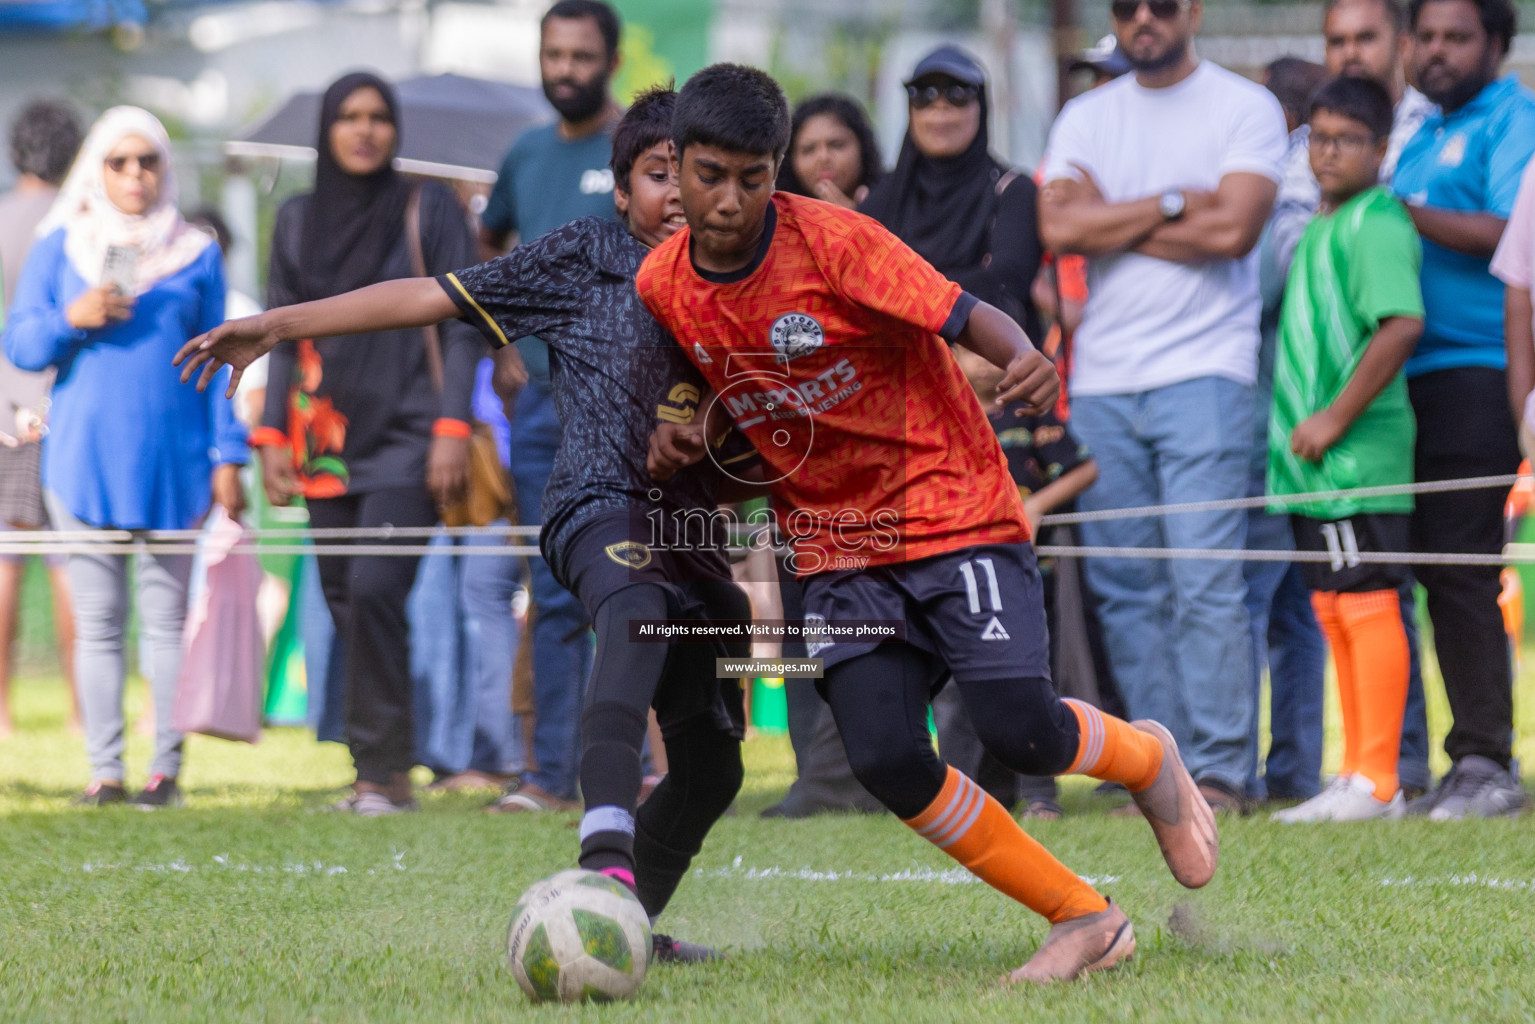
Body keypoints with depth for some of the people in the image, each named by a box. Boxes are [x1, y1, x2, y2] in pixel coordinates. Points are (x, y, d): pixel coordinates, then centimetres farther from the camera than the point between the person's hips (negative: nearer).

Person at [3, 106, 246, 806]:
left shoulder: (196, 255, 9)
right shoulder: (59, 249, 9)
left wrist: (227, 456, 3)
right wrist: (70, 319, -13)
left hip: (172, 460, 0)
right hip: (83, 456, 0)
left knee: (167, 617, 0)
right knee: (96, 621, 1)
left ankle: (166, 767, 2)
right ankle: (104, 768, 2)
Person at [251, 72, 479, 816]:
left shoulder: (428, 212, 2)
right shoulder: (298, 221, 13)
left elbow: (460, 328, -1)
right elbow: (283, 335, 16)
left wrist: (452, 429, -9)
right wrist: (271, 434, 7)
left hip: (405, 440, -5)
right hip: (327, 445, 5)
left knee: (374, 591, -18)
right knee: (346, 606, 3)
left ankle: (386, 771, -14)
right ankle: (374, 773, 8)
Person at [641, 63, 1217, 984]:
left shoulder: (832, 241, -16)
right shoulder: (663, 284, -1)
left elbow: (968, 318, -17)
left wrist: (1025, 358, -39)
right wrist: (685, 432, -4)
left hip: (954, 511, -4)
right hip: (837, 548, 4)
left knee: (1021, 732, -18)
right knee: (885, 757, -15)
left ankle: (1148, 758, 19)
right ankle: (1086, 922, -1)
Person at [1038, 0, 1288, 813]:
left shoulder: (1244, 108, 2)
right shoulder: (1085, 118, 14)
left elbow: (1232, 228, -12)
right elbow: (1059, 228, -2)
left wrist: (1111, 221, -4)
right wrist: (1172, 206, -6)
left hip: (1204, 371, -4)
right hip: (1102, 379, 4)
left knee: (1204, 579, -11)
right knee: (1123, 588, 2)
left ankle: (1220, 770, -9)